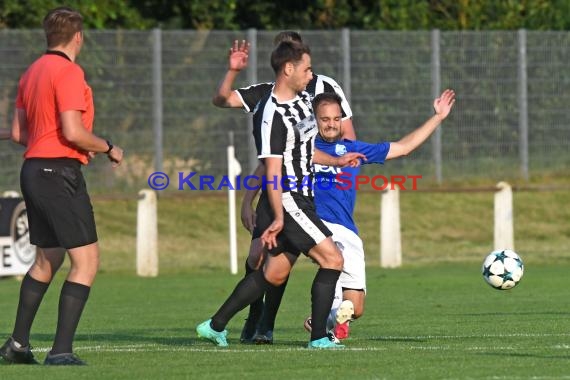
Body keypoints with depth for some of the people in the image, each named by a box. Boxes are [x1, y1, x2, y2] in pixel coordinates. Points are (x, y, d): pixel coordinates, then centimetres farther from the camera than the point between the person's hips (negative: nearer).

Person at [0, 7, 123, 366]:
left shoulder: (33, 72, 13)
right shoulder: (69, 72, -14)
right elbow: (73, 132, -21)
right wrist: (108, 148, -5)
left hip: (33, 171, 10)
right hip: (60, 172, -10)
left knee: (46, 260, 20)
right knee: (87, 260, -8)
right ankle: (62, 350, -15)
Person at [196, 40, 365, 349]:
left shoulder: (302, 99, 12)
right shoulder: (272, 114, -18)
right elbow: (273, 170, -20)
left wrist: (337, 161, 28)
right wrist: (278, 217, -22)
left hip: (301, 199, 10)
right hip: (286, 201, -10)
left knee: (275, 272, 13)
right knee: (332, 259, -13)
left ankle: (215, 326, 21)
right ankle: (318, 337, -8)